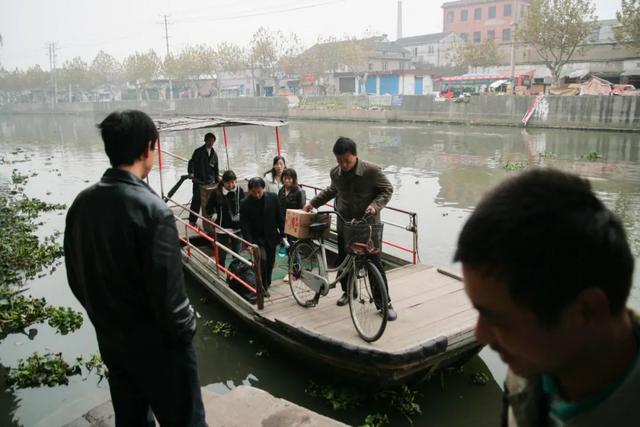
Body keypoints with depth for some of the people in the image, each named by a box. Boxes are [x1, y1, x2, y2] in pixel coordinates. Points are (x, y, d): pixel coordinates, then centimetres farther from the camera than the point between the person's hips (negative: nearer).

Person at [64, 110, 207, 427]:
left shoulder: (82, 204, -3)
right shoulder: (152, 209, -25)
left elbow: (76, 278, 6)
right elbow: (167, 289, -24)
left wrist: (104, 317, 18)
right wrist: (185, 328, -7)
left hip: (110, 340, 7)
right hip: (157, 344, -7)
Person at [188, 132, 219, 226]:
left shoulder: (214, 154, 14)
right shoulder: (198, 151, -2)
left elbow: (216, 168, 19)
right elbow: (192, 163, -9)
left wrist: (217, 179, 13)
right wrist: (191, 172, -25)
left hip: (210, 181, 4)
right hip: (199, 181, -4)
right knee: (196, 200, -3)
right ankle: (192, 220, 4)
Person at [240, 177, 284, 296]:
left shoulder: (273, 198, -8)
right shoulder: (245, 203, -15)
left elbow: (279, 217, 1)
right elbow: (244, 225, -16)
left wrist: (282, 234, 2)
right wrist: (249, 242, -24)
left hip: (271, 236, 3)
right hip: (256, 238, -3)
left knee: (270, 262, 12)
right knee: (262, 259, -18)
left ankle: (267, 284, 36)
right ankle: (263, 286, 1)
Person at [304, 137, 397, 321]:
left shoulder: (372, 170, -17)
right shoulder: (335, 173, -2)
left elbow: (387, 190, -8)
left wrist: (375, 205, -24)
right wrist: (313, 203, 16)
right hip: (344, 224, 5)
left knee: (375, 263, -2)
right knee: (342, 261, 13)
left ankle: (386, 303, 11)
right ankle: (347, 292, 39)